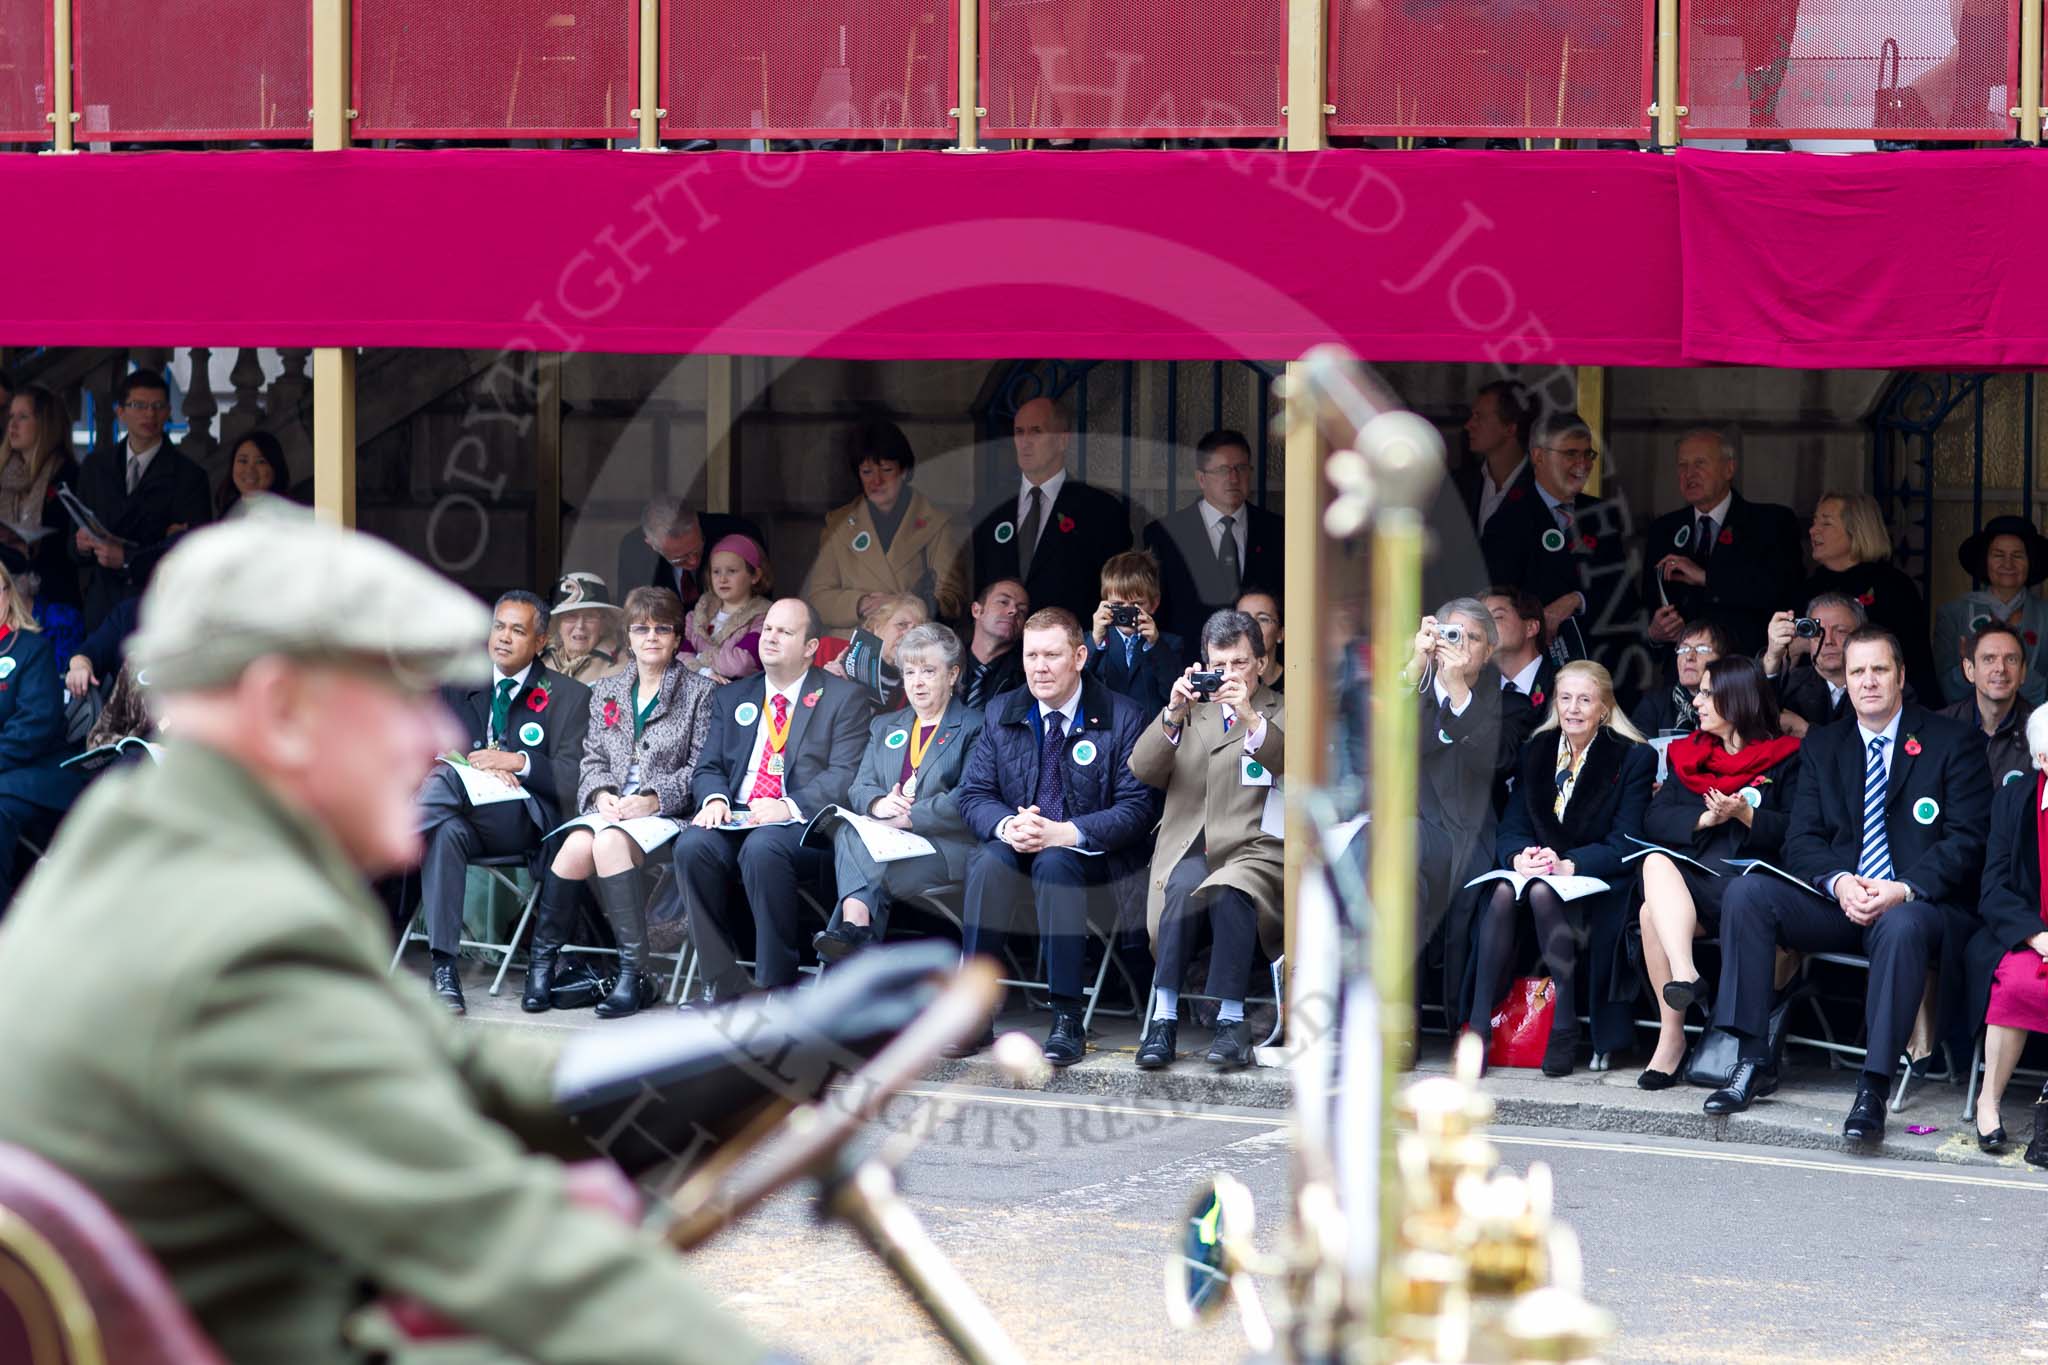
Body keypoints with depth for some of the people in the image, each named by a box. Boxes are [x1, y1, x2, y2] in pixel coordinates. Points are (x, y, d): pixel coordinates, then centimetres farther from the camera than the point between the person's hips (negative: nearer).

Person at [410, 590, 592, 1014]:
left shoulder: (569, 696, 12)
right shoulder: (461, 687, 24)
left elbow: (572, 781, 2)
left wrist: (516, 762, -13)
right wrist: (481, 766, -8)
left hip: (524, 819, -3)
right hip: (466, 815, 3)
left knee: (450, 779, -35)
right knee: (446, 833, -37)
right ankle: (444, 970, -42)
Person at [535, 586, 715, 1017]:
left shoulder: (699, 691, 7)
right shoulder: (606, 691, 22)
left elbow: (702, 768, -1)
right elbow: (592, 759, 17)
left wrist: (654, 799, -15)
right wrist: (602, 793, -6)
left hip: (665, 815, -4)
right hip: (609, 809, 4)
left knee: (610, 843, -36)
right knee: (578, 846, -33)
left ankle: (635, 973, -34)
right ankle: (542, 962, -22)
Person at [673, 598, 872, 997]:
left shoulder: (843, 698, 6)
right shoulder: (731, 697, 22)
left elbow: (845, 777, -5)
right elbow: (708, 768, 18)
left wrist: (789, 807, -20)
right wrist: (714, 799, -7)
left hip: (805, 827, -4)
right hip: (736, 821, 5)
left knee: (762, 848, -37)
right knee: (692, 844, -28)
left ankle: (777, 987, -28)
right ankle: (723, 984, -21)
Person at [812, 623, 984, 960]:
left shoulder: (974, 728, 6)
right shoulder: (884, 727, 28)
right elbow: (858, 789, 16)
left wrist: (905, 817, -17)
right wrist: (878, 804, -10)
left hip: (947, 847, -5)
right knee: (849, 832, -31)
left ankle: (852, 928, -31)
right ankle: (859, 929, -43)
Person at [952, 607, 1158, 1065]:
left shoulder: (1122, 718, -4)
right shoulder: (1002, 713, 9)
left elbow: (1138, 808, -11)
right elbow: (973, 795, 6)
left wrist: (1066, 833, -24)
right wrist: (1006, 825, -18)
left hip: (1092, 855, -3)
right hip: (1016, 846, 3)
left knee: (1054, 864, -36)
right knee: (991, 860, -31)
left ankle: (1067, 1022, -36)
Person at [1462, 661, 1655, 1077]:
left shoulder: (1634, 758, -2)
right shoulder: (1537, 750, 12)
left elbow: (1623, 845, -10)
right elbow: (1512, 825, 6)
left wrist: (1568, 865, -26)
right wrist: (1519, 857, -19)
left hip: (1599, 882, -4)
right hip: (1538, 869, 4)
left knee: (1543, 892, -37)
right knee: (1502, 893, -31)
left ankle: (1565, 1025, -31)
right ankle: (1479, 1023, -34)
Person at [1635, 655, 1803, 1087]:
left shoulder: (1785, 758, 10)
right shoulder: (1689, 755, 25)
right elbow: (1654, 819, 11)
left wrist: (1746, 815, -14)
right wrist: (1703, 819, -5)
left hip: (1750, 876, -5)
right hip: (1692, 873, 5)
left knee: (1654, 911, -33)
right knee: (1657, 864, -34)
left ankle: (1672, 1035, -35)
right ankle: (1685, 977, -44)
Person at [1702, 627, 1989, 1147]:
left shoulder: (1951, 744, 3)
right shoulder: (1823, 747, 14)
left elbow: (1967, 840, -5)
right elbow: (1801, 841, 8)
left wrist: (1905, 889, -21)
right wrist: (1839, 882, -15)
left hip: (1915, 904, -4)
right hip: (1838, 902, 4)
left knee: (1902, 926, -40)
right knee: (1745, 894, -20)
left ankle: (1873, 1088, -39)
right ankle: (1754, 1061, -21)